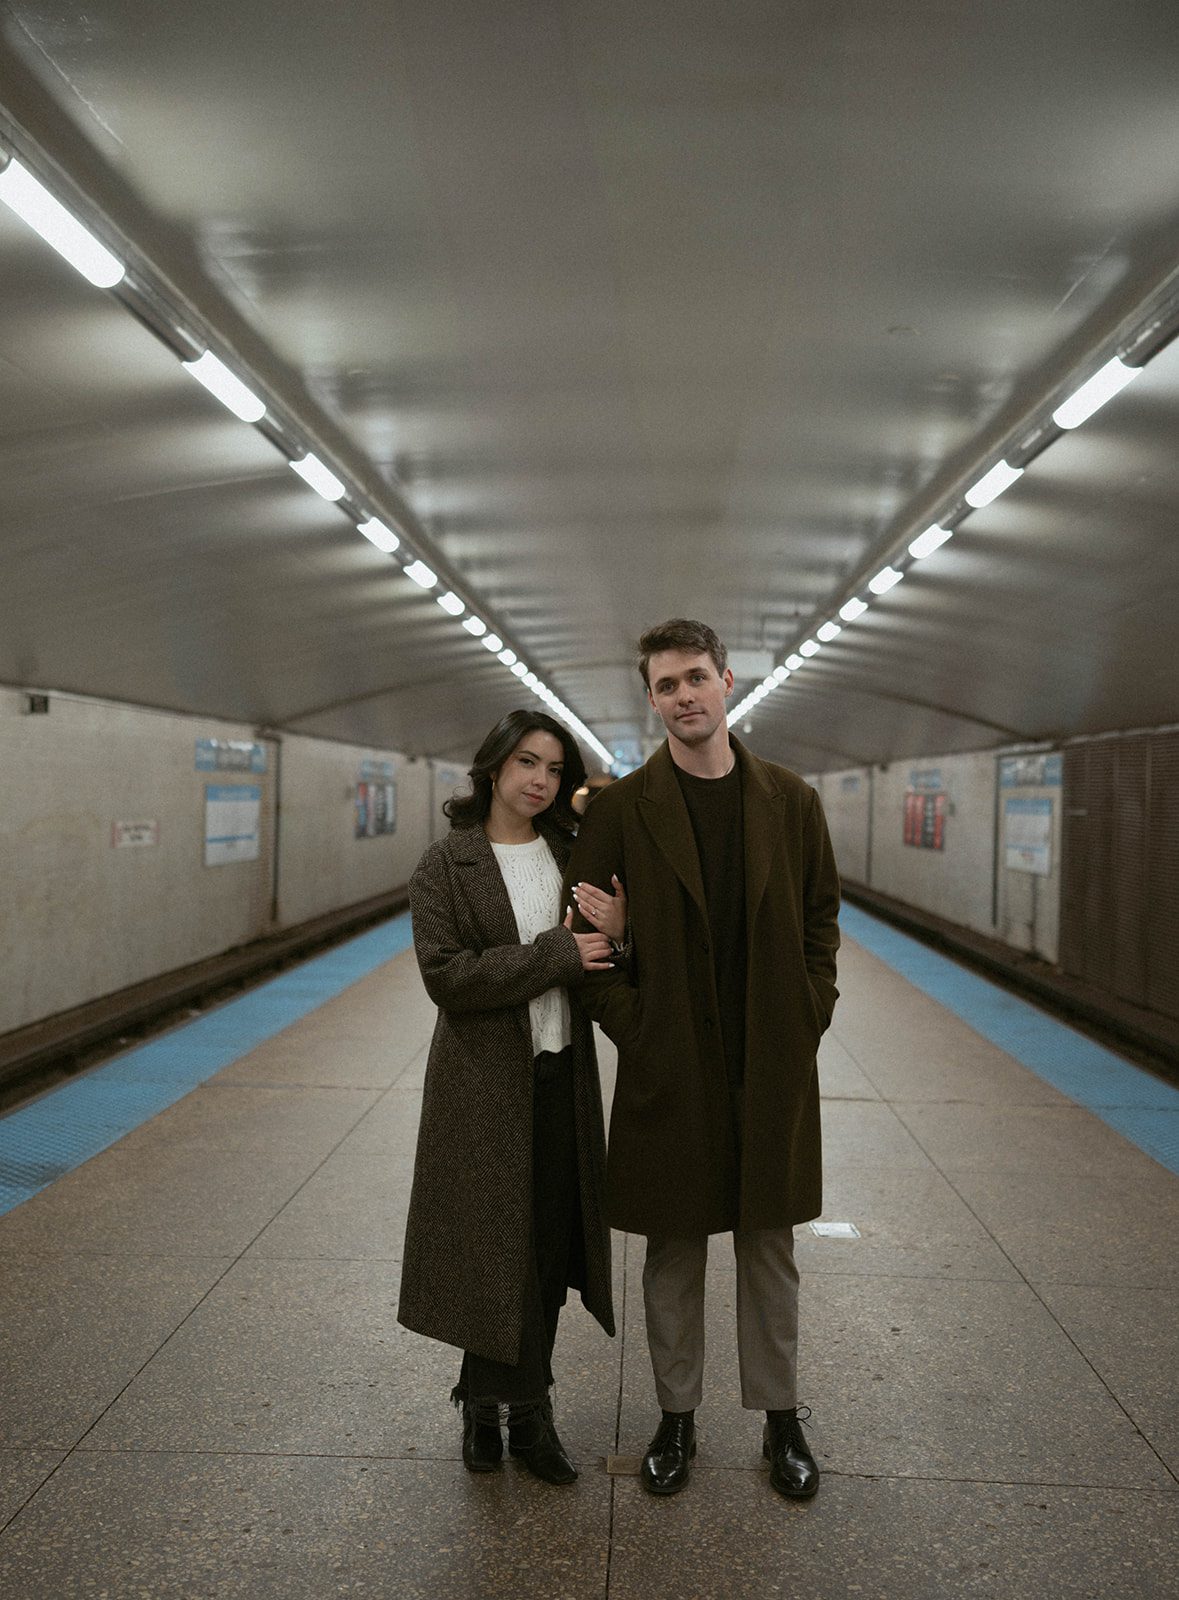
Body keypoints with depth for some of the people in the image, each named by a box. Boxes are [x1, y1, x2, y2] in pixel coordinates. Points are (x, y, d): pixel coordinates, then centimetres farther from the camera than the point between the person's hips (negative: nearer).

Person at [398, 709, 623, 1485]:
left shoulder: (570, 856, 7)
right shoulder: (447, 865, -7)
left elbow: (596, 971, 10)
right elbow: (445, 974, -17)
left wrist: (613, 930, -13)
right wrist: (557, 953, -20)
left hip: (561, 1078, 5)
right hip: (485, 1083, -4)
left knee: (549, 1246, 11)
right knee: (502, 1248, 5)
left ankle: (490, 1400, 31)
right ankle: (526, 1410, 28)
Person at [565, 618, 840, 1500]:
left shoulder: (792, 801, 1)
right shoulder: (622, 806, -4)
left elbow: (822, 917, 7)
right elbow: (588, 925, -1)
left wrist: (808, 1014, -2)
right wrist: (627, 1023, -8)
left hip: (773, 1065, 1)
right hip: (669, 1066, -1)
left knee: (770, 1244, 15)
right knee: (673, 1249, 13)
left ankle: (782, 1417, 34)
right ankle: (678, 1417, 32)